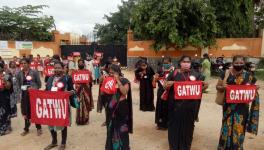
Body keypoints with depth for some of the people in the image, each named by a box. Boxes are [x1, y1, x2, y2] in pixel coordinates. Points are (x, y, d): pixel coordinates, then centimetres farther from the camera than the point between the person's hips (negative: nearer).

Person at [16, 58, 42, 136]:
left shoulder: (34, 72, -4)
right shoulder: (19, 73, 5)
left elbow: (39, 84, -3)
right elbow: (18, 84, 10)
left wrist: (33, 88, -15)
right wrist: (22, 88, -4)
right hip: (24, 94, 3)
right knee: (26, 111, 9)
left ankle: (39, 128, 18)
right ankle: (26, 129, 25)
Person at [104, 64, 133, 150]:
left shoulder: (124, 81, -8)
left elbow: (124, 92, -23)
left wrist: (118, 80, -21)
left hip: (121, 109, -5)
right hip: (111, 108, 5)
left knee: (122, 130, 3)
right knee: (111, 129, 15)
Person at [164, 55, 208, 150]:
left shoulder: (195, 74, 4)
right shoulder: (174, 73, -2)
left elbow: (201, 86, 10)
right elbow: (166, 86, 1)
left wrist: (205, 86, -11)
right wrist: (168, 85, -21)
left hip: (190, 105, 2)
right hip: (176, 104, -2)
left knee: (188, 126, 13)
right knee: (176, 126, 8)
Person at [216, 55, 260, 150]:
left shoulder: (249, 76, -1)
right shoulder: (226, 74, -6)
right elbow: (218, 86, 0)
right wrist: (222, 87, -22)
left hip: (242, 107, 1)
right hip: (229, 106, -1)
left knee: (239, 129, 11)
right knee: (227, 128, 8)